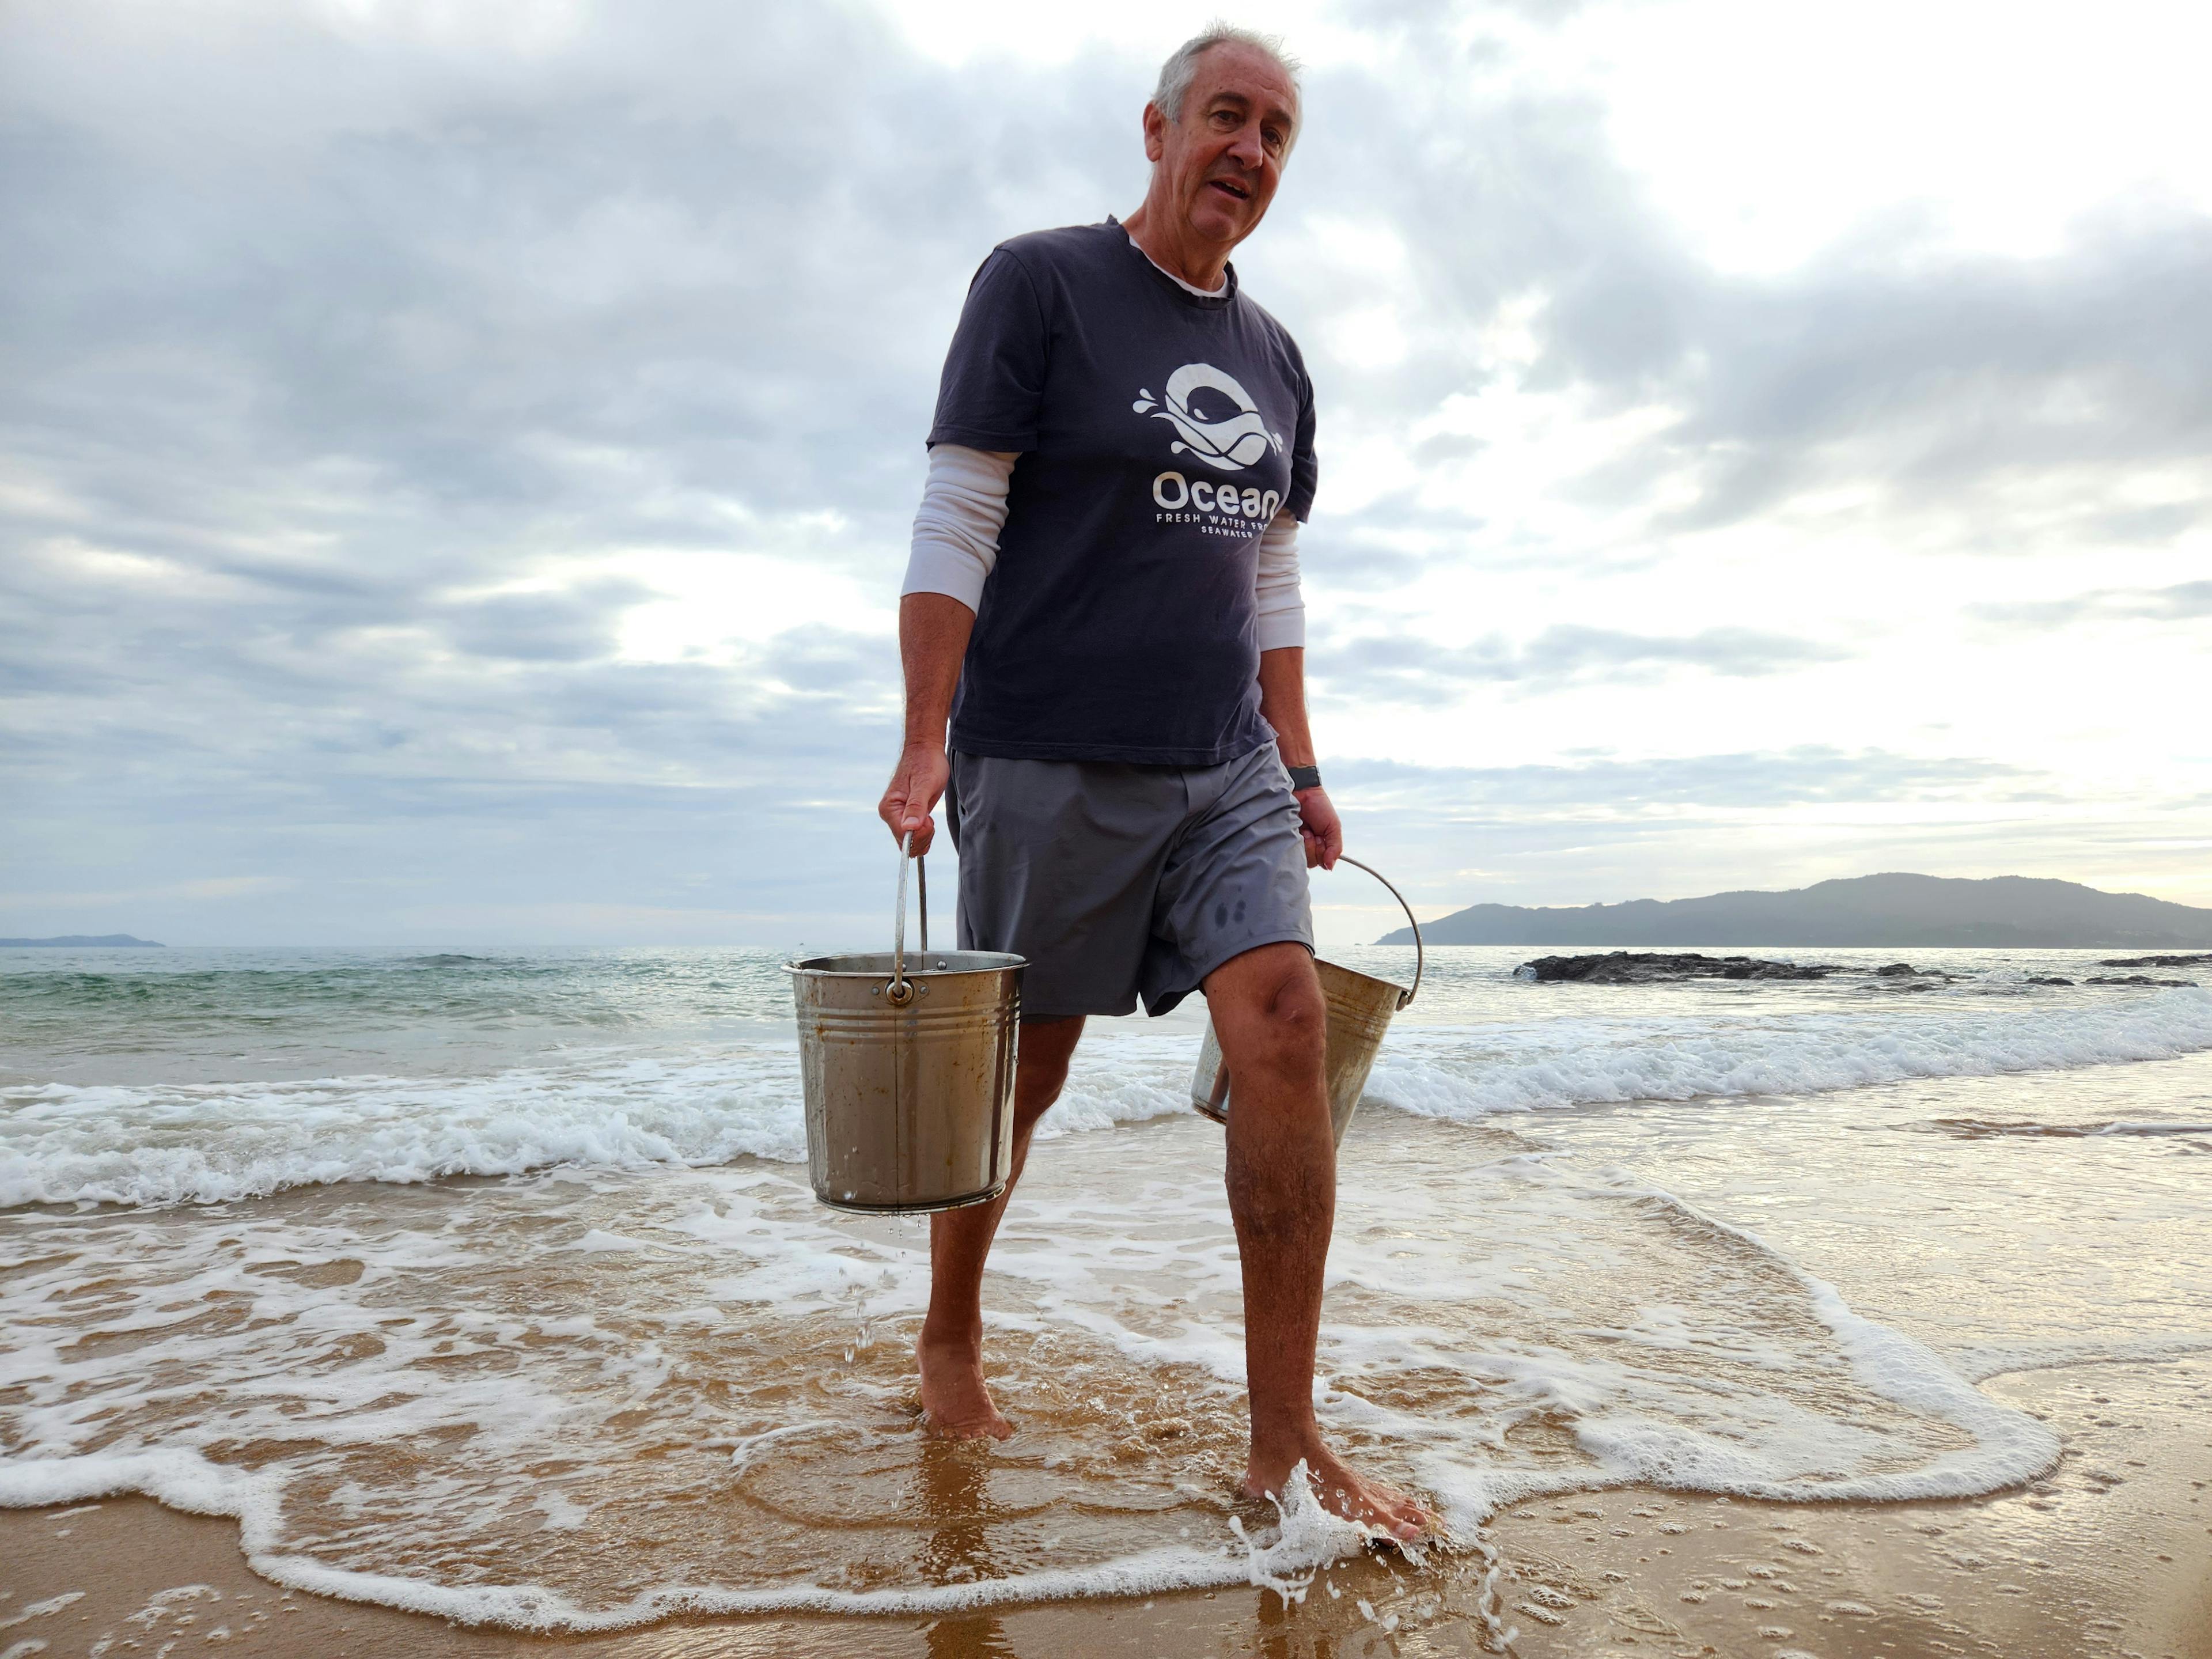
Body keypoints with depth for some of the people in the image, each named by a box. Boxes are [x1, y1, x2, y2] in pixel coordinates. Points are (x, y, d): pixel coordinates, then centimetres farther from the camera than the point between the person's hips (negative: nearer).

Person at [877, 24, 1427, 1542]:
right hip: (1053, 766, -5)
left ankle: (1286, 1439, -2)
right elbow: (954, 525, -8)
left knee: (1287, 1028, -11)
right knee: (1019, 1072, 5)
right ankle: (949, 1336, 31)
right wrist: (927, 741, -16)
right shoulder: (1038, 283, 0)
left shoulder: (1274, 359, 17)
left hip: (1229, 771, 5)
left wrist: (1299, 769, 14)